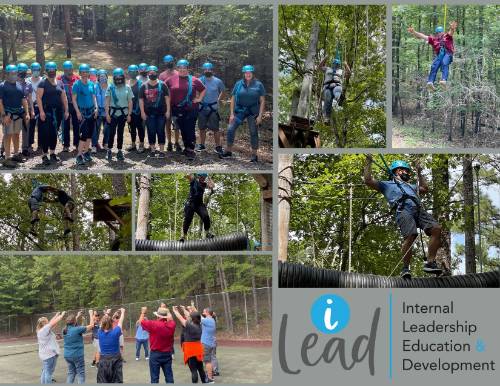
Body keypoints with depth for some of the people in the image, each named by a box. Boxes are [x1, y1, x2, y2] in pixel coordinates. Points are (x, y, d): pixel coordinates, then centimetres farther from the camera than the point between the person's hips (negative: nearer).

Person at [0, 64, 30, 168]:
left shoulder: (19, 86, 12)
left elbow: (24, 100, 16)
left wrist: (27, 113, 9)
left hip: (19, 114, 6)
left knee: (16, 134, 13)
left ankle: (16, 154, 24)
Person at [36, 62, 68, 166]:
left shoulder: (60, 84, 14)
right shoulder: (43, 83, -2)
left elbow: (64, 98, 17)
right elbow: (38, 97, -9)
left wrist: (66, 110, 10)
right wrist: (41, 111, -17)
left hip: (57, 111, 5)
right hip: (47, 111, -5)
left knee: (54, 133, 10)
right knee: (45, 133, -7)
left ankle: (52, 153, 20)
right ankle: (44, 155, -5)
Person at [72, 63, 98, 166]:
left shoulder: (91, 84, 9)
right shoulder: (77, 84, -7)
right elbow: (74, 99, -8)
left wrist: (96, 108, 3)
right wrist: (78, 111, -16)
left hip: (91, 110, 6)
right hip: (82, 111, -6)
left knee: (90, 133, 7)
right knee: (84, 133, -13)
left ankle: (86, 152, 19)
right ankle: (79, 155, -11)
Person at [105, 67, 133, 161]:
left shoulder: (127, 87, 3)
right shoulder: (111, 87, -1)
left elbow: (130, 102, 5)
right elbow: (107, 101, -1)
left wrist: (129, 114, 0)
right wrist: (107, 114, -8)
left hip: (123, 113, 1)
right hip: (113, 112, -1)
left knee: (120, 132, 7)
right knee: (112, 132, -4)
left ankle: (120, 151, 15)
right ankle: (109, 151, 8)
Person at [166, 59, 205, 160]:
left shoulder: (194, 80, 1)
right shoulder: (172, 79, 3)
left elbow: (203, 89, 14)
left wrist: (199, 99, 5)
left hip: (191, 109, -2)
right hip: (177, 109, 2)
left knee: (190, 130, -6)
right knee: (183, 130, 10)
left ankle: (191, 150, -5)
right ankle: (187, 148, 22)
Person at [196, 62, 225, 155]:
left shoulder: (217, 81, -2)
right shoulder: (199, 80, -2)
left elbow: (222, 91, 15)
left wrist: (218, 100, 6)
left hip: (213, 107, -2)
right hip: (202, 107, 2)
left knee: (215, 128, -4)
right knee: (202, 128, 12)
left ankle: (218, 147, 3)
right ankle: (202, 145, 25)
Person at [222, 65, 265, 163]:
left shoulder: (258, 85, -2)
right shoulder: (238, 84, 2)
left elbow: (262, 101, -1)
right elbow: (233, 99, 5)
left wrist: (260, 116, -8)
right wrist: (232, 114, -2)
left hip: (253, 112, -2)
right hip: (239, 111, 2)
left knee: (254, 133, 2)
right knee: (230, 129, -5)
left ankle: (254, 154, 11)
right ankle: (228, 150, 10)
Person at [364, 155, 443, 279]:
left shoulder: (410, 186, 45)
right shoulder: (387, 184, 27)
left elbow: (425, 189, 57)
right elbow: (368, 181, 18)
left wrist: (419, 173, 56)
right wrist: (368, 163, 21)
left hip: (419, 211, 6)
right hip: (404, 211, -6)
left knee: (436, 229, -17)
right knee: (410, 236, -28)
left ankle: (430, 263, -15)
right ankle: (405, 269, -20)